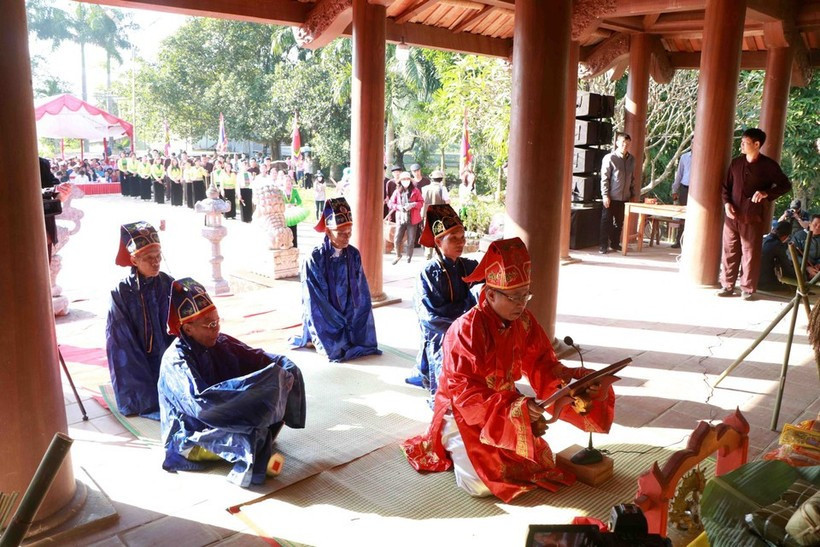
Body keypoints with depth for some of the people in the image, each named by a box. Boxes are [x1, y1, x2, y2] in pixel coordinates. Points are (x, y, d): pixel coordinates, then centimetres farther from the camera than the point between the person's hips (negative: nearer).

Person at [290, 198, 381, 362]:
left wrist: (352, 322, -9)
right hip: (324, 320, -4)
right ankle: (318, 340, 12)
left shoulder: (354, 255, -3)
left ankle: (349, 334, 18)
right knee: (339, 350, -18)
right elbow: (315, 301, -15)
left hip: (351, 318, 4)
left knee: (364, 342, -11)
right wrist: (341, 324, -15)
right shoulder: (314, 259, -16)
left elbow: (362, 293, 0)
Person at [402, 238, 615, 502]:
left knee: (544, 465, 2)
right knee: (483, 484, -21)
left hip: (506, 409, 7)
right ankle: (458, 452, 12)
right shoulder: (465, 331, -27)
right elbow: (465, 394, -29)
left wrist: (569, 377, -26)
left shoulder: (524, 322, -5)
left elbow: (542, 366, -4)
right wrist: (516, 406, -39)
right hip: (463, 414, -6)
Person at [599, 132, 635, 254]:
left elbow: (632, 179, 15)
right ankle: (603, 246, 6)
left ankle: (615, 243, 23)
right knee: (606, 222, 1)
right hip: (611, 197, -5)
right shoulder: (609, 158, -6)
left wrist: (633, 194, 12)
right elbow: (604, 178, -8)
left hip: (625, 197, 5)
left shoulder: (632, 159, 9)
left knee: (619, 222, 11)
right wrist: (605, 195, -13)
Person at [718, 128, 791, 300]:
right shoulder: (736, 162, 9)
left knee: (750, 254, 1)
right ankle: (727, 286, 17)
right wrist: (727, 203, -2)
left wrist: (767, 193, -16)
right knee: (729, 252, 7)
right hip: (732, 216, 4)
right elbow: (726, 186, 15)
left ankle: (748, 289, 10)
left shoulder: (768, 165, -3)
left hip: (752, 217, -3)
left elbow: (785, 185, 1)